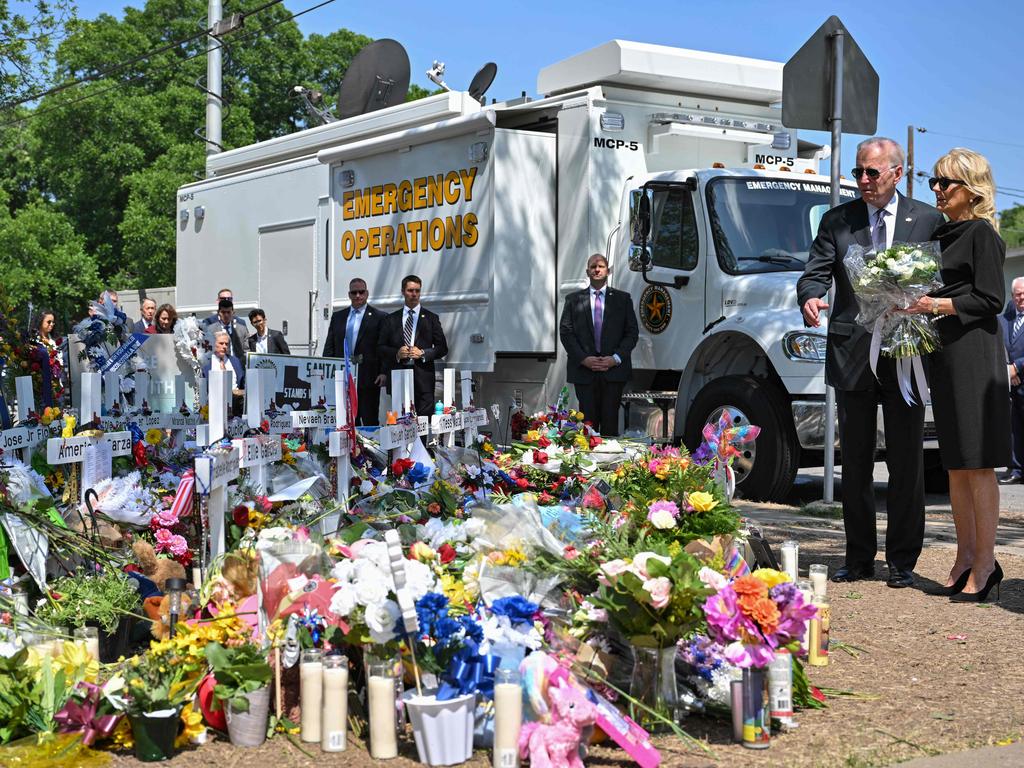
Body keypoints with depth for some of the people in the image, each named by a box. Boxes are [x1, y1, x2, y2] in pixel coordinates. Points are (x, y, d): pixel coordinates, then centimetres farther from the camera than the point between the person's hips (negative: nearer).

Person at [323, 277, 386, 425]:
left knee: (370, 422, -2)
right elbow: (329, 347, 14)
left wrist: (384, 373, -11)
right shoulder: (337, 317, 15)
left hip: (368, 379, -4)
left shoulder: (379, 317, 2)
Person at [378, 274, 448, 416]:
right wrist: (396, 353, -7)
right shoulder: (391, 319, 13)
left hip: (423, 377, -1)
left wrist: (423, 353, -8)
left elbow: (442, 348, 7)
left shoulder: (431, 318, 10)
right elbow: (380, 348, 11)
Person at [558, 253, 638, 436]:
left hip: (614, 370, 0)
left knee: (610, 422, -1)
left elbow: (632, 332, 6)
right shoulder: (573, 299, 10)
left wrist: (616, 358, -7)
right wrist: (583, 359, -8)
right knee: (588, 422, -1)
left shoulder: (623, 299, 10)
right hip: (584, 371, 0)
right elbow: (565, 332, 4)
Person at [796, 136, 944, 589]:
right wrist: (810, 298, -21)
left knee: (906, 462, 3)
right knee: (855, 462, 8)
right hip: (852, 356, 2)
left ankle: (902, 561, 12)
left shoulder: (929, 220, 6)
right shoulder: (837, 220, 9)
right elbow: (815, 272, 1)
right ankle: (859, 558, 18)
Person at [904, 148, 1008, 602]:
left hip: (975, 352, -8)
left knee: (977, 463, -7)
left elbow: (991, 299, -11)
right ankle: (965, 557, 17)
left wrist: (940, 305, -18)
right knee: (955, 465, 10)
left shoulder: (981, 233, -5)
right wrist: (917, 304, 6)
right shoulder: (943, 234, 19)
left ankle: (985, 564, -3)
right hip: (944, 355, 8)